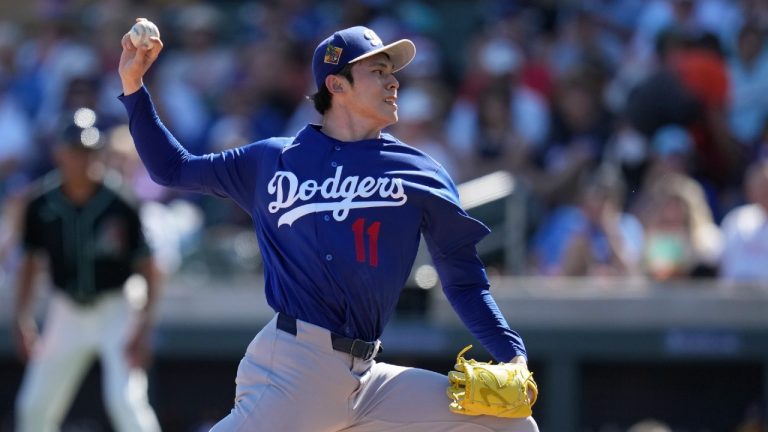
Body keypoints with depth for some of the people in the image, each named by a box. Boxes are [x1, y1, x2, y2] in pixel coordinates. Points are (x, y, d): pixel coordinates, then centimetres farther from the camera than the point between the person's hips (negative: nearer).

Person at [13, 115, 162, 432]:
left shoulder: (118, 207, -15)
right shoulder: (41, 207, -6)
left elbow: (148, 271, -9)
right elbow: (29, 264, 8)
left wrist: (142, 328, -17)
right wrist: (23, 323, 0)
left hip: (115, 310, -4)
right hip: (66, 313, 4)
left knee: (125, 401, -19)